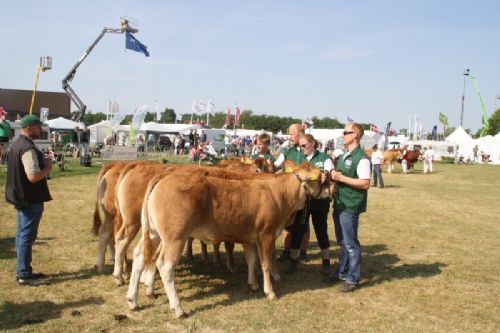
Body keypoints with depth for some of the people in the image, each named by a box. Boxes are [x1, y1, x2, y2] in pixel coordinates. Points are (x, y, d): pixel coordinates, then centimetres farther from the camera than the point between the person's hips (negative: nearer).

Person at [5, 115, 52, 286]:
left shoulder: (17, 144, 11)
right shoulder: (28, 148, -20)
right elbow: (33, 176, -27)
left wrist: (42, 163, 10)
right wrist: (47, 168, -11)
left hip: (22, 197, 10)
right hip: (30, 199, -10)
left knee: (23, 234, 16)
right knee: (27, 236, -3)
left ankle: (23, 271, 25)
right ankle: (24, 275, 4)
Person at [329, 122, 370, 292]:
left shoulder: (361, 158, -16)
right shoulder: (344, 155, 11)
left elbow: (365, 184, -22)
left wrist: (341, 178, -22)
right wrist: (334, 175, 1)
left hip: (350, 207, -9)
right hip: (339, 204, 9)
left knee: (350, 243, 0)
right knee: (342, 241, 18)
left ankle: (353, 279, 10)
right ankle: (342, 272, 30)